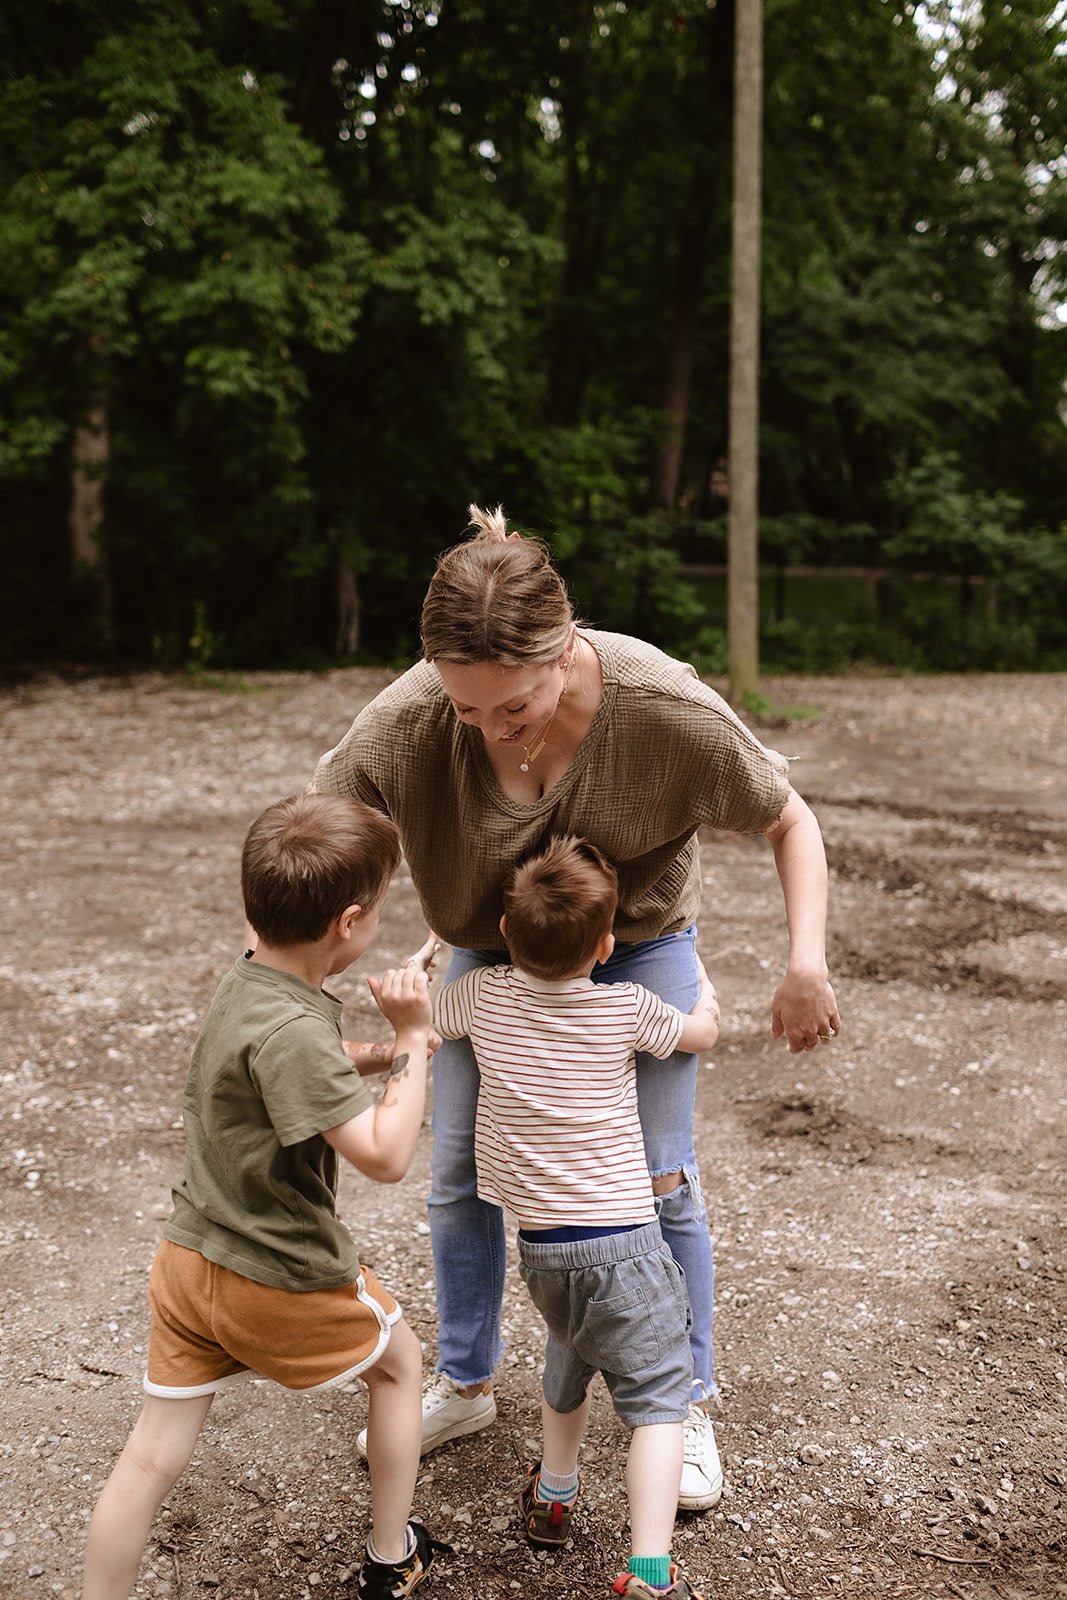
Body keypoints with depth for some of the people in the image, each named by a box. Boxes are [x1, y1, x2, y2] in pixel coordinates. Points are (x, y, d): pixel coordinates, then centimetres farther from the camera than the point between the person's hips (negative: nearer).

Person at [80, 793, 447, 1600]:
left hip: (189, 1257, 7)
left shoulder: (244, 981, -1)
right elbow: (386, 1153, -30)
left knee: (153, 1456, 12)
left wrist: (391, 1038, 15)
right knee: (399, 1360, 21)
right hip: (281, 1278, -7)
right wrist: (414, 1038, -23)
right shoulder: (292, 1032, -29)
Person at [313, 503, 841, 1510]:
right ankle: (463, 1385, 33)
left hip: (638, 944, -2)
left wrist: (807, 962, -26)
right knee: (459, 1174, 10)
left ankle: (687, 1407, 26)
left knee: (659, 1180, 3)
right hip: (489, 948, 2)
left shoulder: (666, 709, -34)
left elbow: (789, 822, -17)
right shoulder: (406, 720, -33)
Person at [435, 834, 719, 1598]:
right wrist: (699, 975, 31)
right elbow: (703, 1033, 13)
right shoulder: (626, 1007, -7)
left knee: (569, 1361, 30)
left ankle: (554, 1493, 47)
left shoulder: (482, 995, -3)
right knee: (657, 1395, 3)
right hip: (623, 1238, -4)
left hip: (539, 1242, 4)